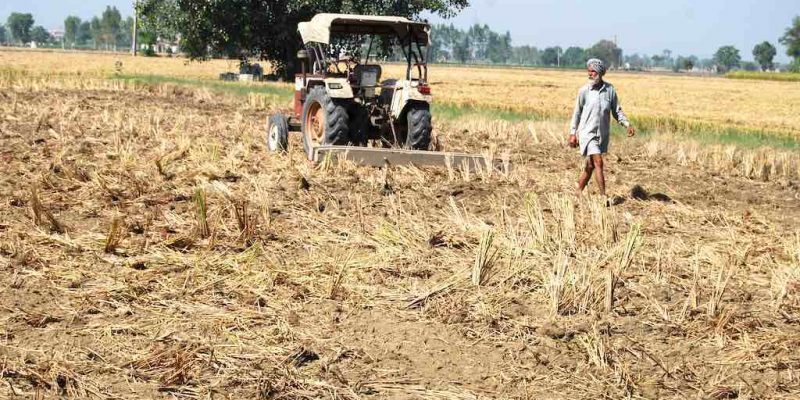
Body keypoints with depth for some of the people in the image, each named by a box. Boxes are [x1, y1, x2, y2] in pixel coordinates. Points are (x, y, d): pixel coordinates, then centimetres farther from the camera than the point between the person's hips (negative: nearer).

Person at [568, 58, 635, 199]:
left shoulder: (609, 89, -1)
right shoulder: (584, 91, -7)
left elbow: (617, 110, 6)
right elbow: (577, 112, 0)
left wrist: (628, 124, -7)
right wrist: (573, 133, 0)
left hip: (603, 134, 4)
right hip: (588, 132, -4)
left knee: (590, 166, 12)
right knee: (598, 163, -13)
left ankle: (579, 193, 27)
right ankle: (604, 197, -9)